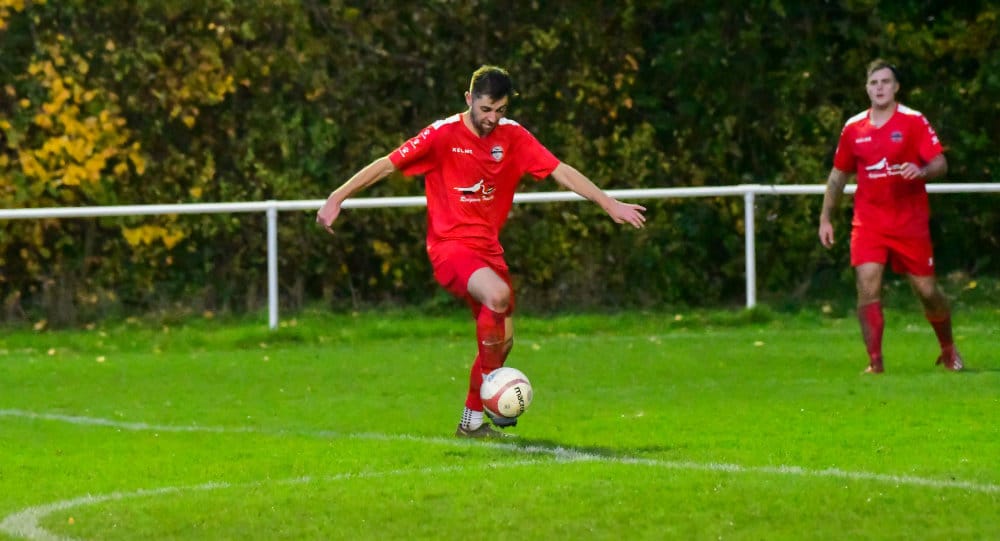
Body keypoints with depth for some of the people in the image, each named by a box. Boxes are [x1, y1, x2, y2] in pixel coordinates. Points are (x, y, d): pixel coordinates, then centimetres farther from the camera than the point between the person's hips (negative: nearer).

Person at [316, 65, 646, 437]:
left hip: (488, 248, 6)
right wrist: (337, 198, -11)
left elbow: (561, 172, 3)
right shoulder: (442, 135, -10)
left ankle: (472, 421, 21)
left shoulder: (512, 137, 1)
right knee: (498, 295, -32)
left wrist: (609, 204, -2)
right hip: (449, 246, -6)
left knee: (501, 341, 4)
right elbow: (386, 165, -7)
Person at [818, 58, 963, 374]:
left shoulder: (914, 122, -2)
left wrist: (921, 171, -28)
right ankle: (875, 362, -10)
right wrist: (826, 218, 14)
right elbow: (838, 174, 17)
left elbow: (940, 164, -6)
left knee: (927, 290, 3)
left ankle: (948, 349, 28)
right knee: (867, 287, -15)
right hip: (868, 223, 2)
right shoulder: (854, 128, 7)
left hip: (910, 223, -2)